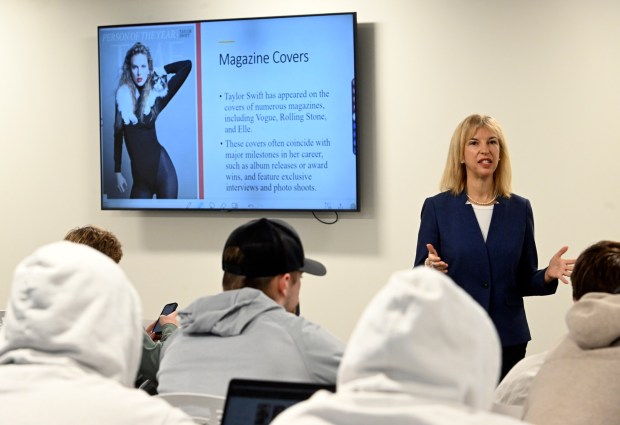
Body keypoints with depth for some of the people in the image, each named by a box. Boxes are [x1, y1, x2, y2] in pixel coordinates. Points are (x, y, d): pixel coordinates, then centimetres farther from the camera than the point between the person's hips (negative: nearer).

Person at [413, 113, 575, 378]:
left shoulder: (519, 209, 6)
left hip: (509, 341, 2)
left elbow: (523, 281, 10)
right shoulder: (437, 207, 0)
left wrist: (548, 275, -9)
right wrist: (430, 270, -21)